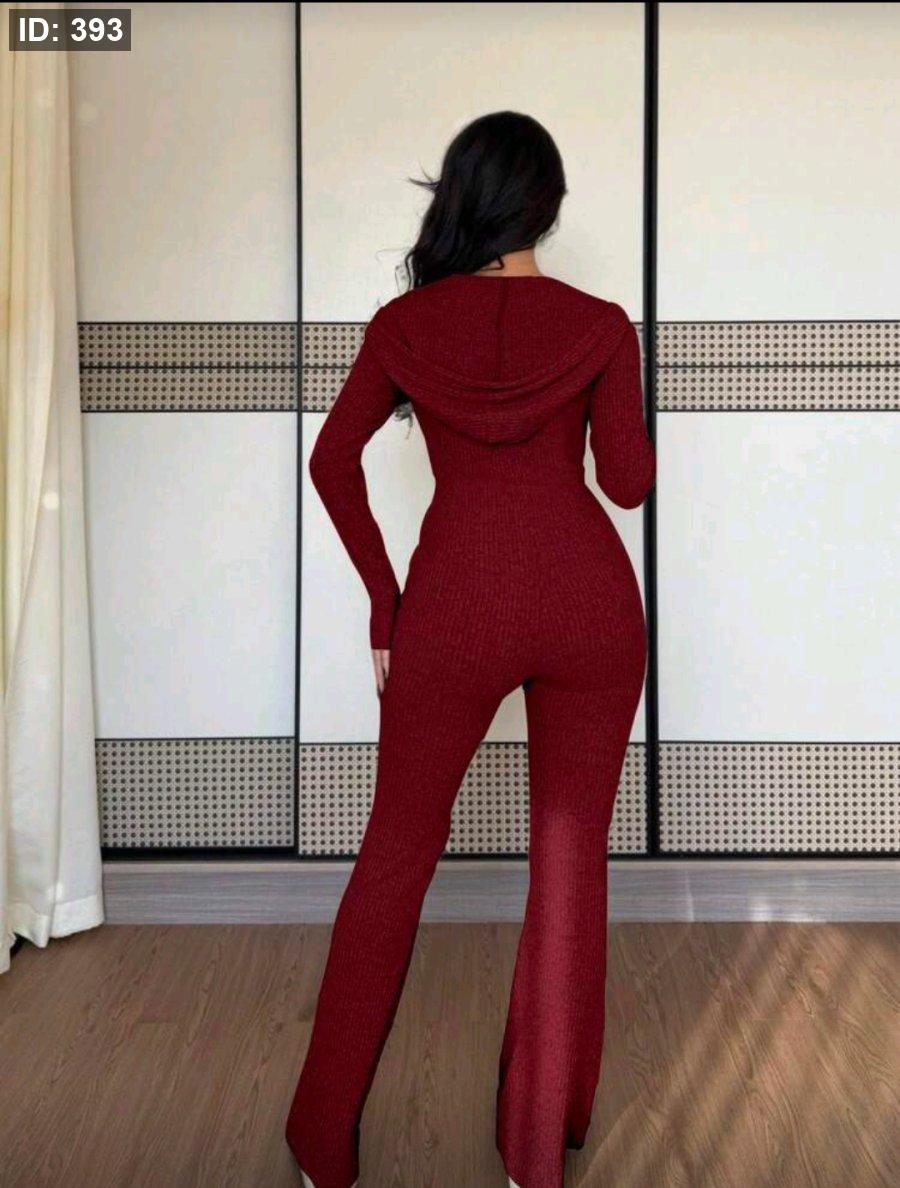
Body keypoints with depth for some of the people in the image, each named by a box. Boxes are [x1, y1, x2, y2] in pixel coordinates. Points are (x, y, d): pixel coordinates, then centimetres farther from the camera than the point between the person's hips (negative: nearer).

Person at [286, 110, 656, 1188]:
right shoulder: (599, 324, 2)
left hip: (455, 599, 0)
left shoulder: (404, 323, 4)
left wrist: (384, 595, 8)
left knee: (397, 853, 13)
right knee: (570, 854, 12)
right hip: (588, 594, 0)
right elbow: (629, 481, 4)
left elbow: (333, 460, 2)